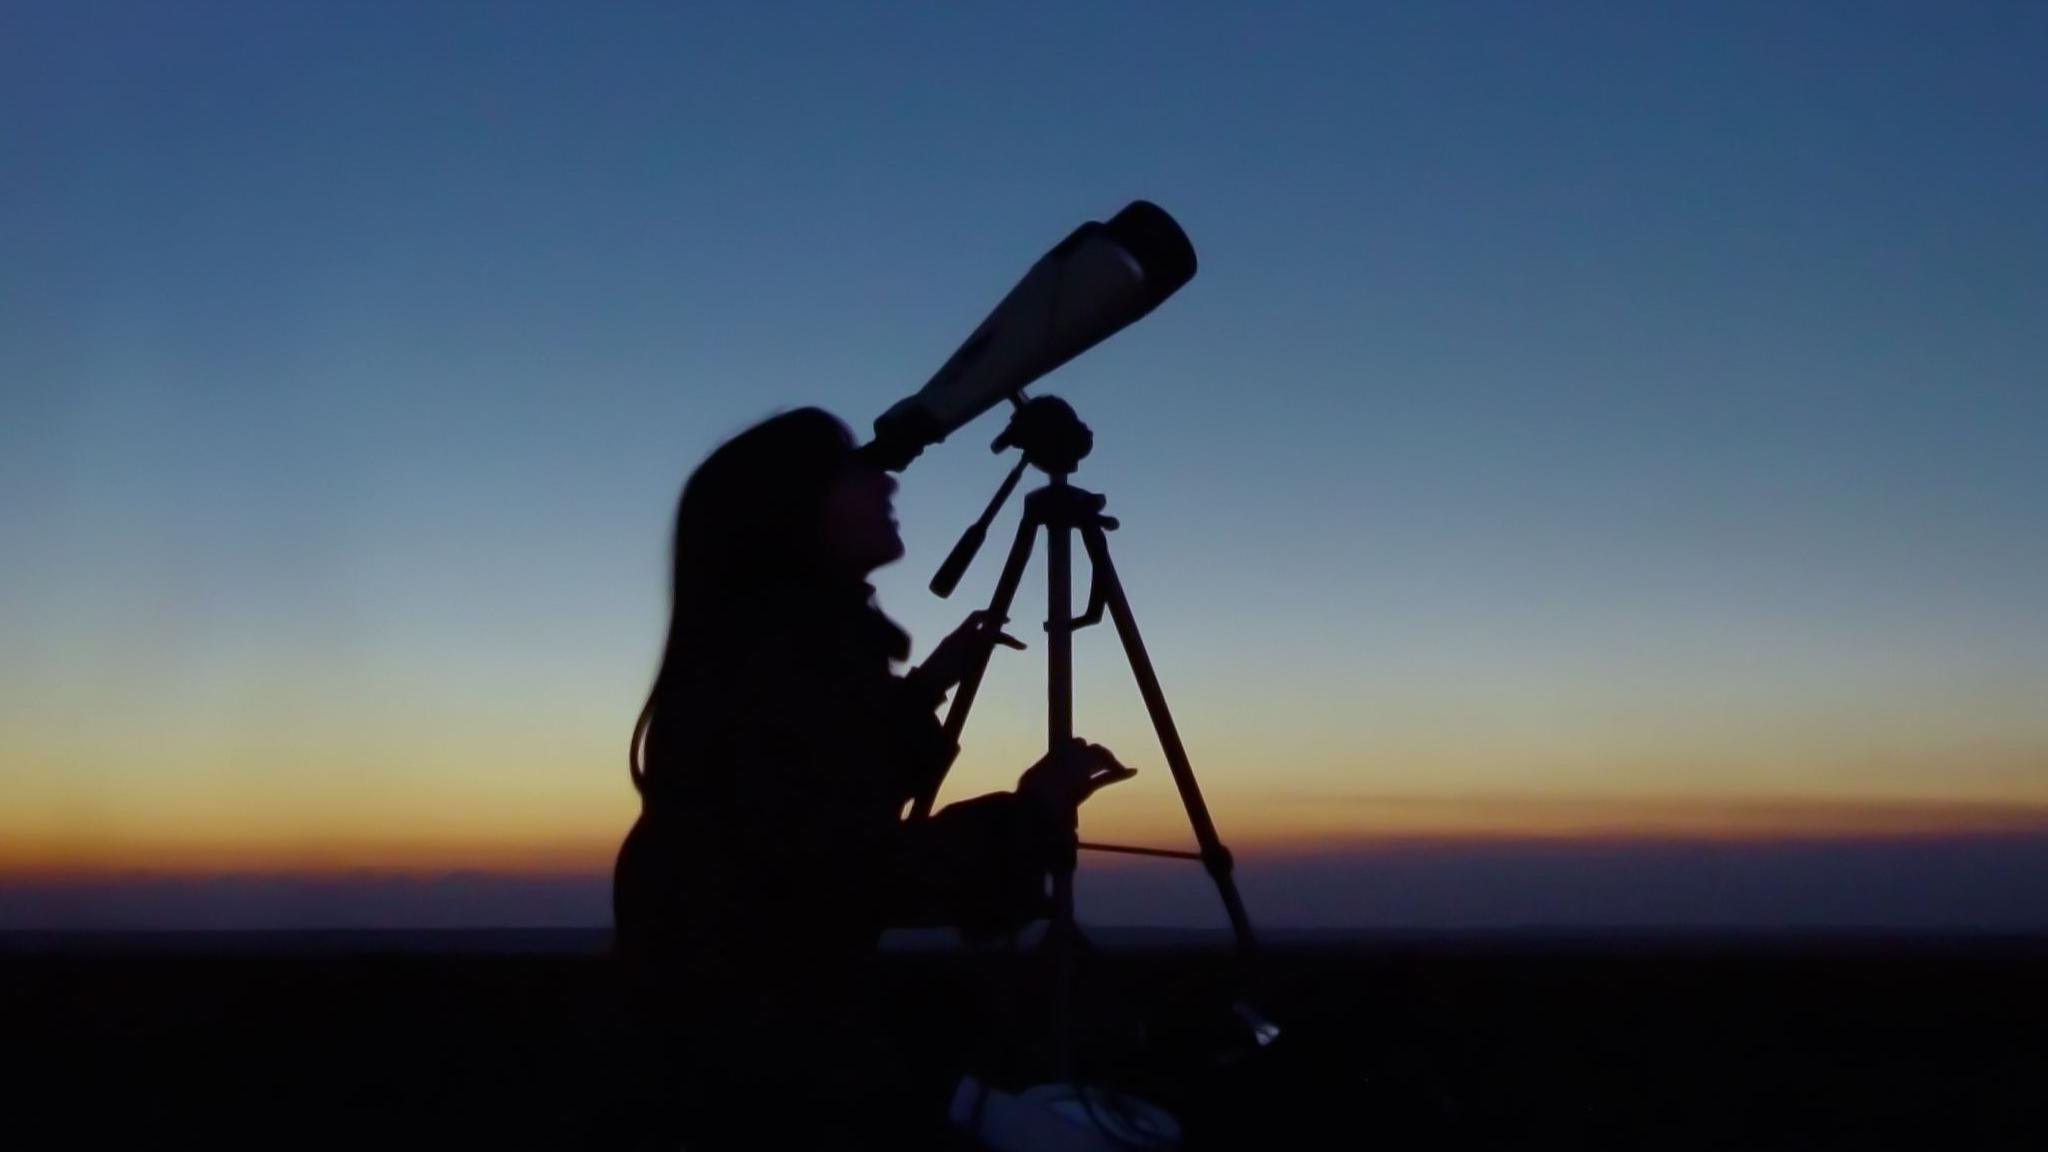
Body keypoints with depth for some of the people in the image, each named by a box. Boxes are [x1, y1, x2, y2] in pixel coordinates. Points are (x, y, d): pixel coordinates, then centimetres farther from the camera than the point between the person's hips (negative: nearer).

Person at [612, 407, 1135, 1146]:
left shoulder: (754, 643, 10)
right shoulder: (793, 647, -20)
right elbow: (857, 877, -27)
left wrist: (924, 690, 19)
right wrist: (1028, 817, -18)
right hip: (767, 1048, -10)